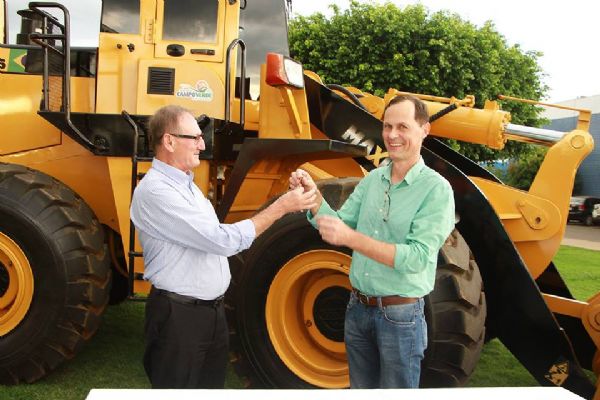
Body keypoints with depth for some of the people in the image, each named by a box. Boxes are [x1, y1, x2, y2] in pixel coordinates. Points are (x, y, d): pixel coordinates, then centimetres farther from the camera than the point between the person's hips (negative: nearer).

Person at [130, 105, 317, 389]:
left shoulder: (185, 183, 11)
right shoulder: (155, 190, -21)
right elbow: (223, 239, -25)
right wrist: (281, 207, -20)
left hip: (212, 310, 9)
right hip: (178, 317, -9)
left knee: (211, 387, 18)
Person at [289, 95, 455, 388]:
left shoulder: (436, 189, -15)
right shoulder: (372, 180, 3)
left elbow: (417, 257, -24)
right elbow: (339, 227, 4)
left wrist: (352, 238, -32)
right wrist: (313, 197, -14)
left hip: (400, 316, -5)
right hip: (358, 308, 6)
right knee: (361, 389, 22)